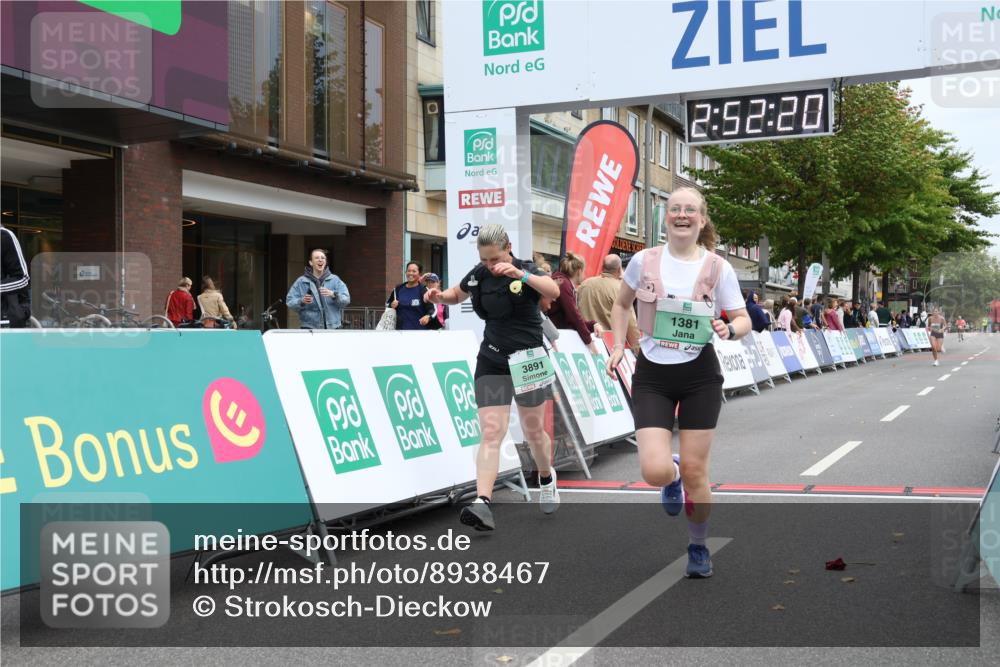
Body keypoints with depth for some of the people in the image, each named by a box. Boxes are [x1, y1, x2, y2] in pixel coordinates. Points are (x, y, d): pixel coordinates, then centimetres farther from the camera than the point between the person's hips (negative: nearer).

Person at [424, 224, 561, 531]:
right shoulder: (477, 274, 2)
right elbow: (457, 295, 21)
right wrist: (440, 296, -2)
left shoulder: (526, 269, -12)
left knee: (534, 431, 11)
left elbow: (554, 291, -32)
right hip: (492, 361, 3)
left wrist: (521, 274, -48)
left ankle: (547, 478, 41)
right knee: (491, 432, -11)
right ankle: (483, 503, -23)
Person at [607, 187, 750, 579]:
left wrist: (729, 330, -22)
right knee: (654, 470, -14)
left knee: (694, 470, 3)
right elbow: (621, 304, 15)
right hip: (652, 375, 1)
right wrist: (619, 345, 3)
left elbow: (744, 320, 1)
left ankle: (699, 547, 28)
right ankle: (672, 478, 26)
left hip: (699, 375, 0)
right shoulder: (644, 261, -2)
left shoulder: (718, 268, -5)